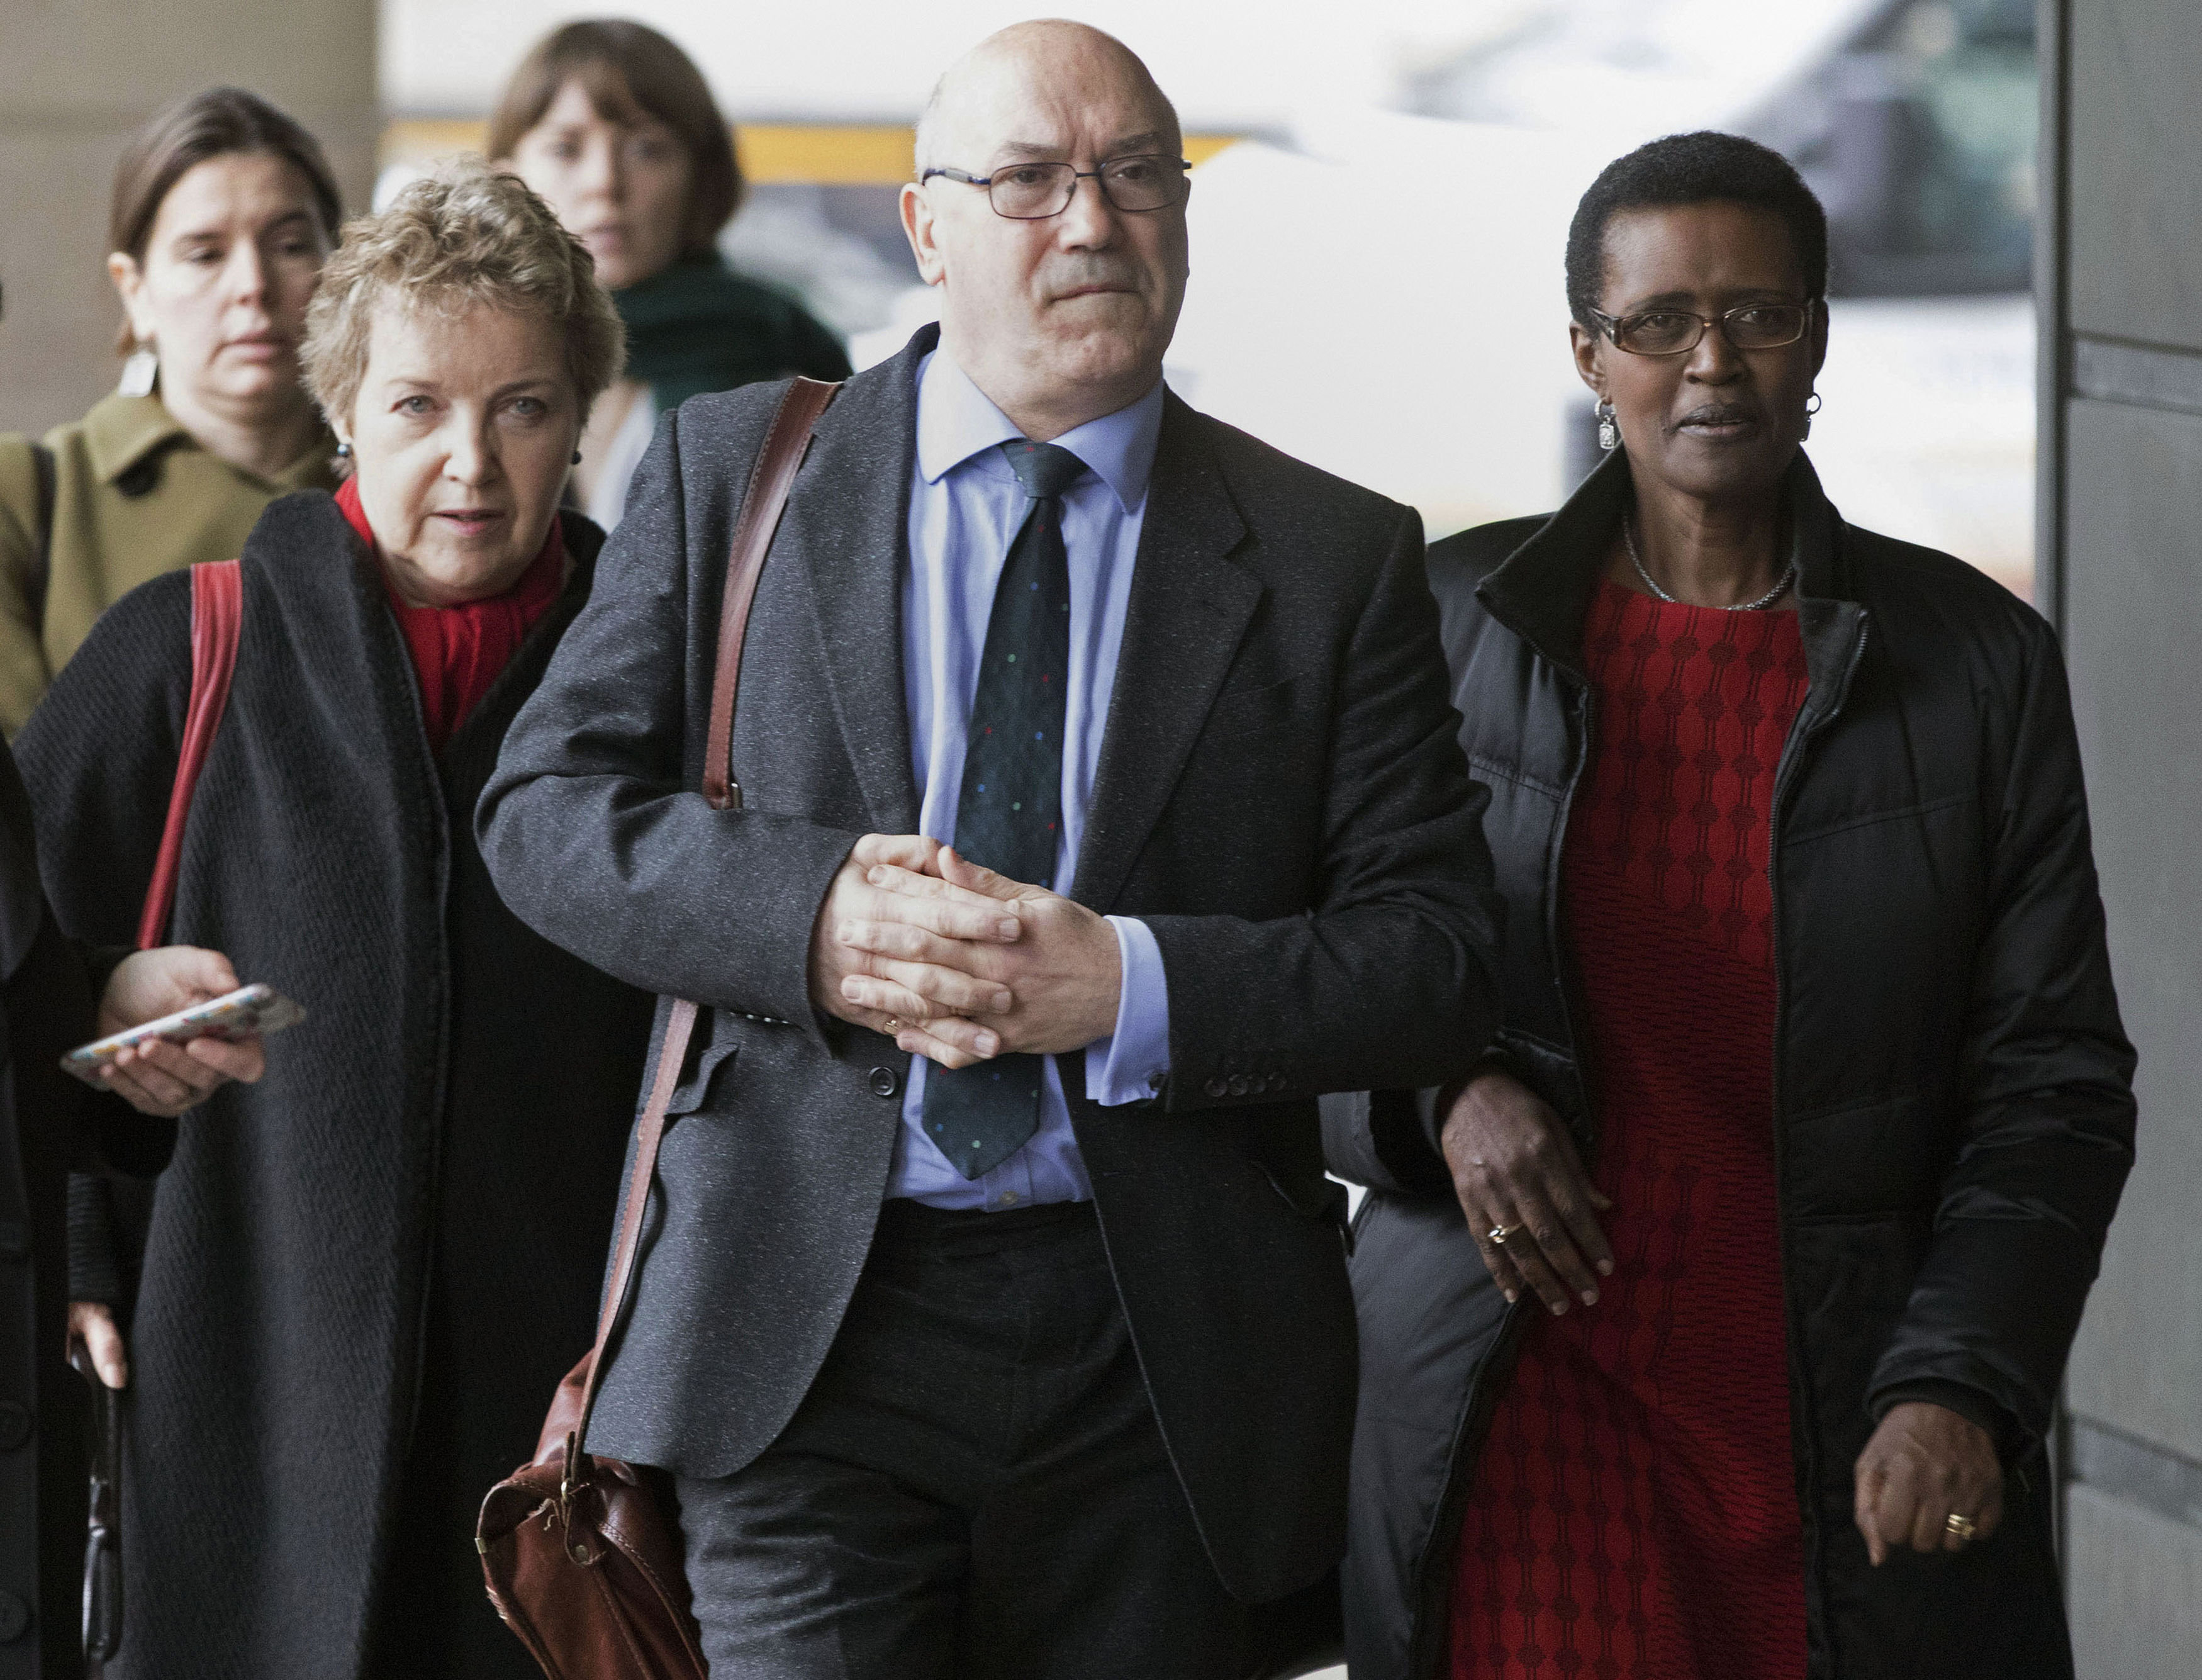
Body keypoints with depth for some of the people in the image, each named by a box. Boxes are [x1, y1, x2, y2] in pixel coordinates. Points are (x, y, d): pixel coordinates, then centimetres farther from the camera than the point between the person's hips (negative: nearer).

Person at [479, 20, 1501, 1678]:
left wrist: (1126, 988, -15)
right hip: (804, 1334, -1)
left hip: (1162, 1353, 1)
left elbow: (1438, 950, 0)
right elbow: (546, 807, 3)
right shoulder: (733, 471, 8)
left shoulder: (1338, 558, 6)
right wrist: (810, 916, -15)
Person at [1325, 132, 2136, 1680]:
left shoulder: (1974, 662, 3)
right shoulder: (1449, 624, 4)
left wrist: (1964, 1390, -10)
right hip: (1527, 1421, 0)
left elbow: (2054, 1085, 2)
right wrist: (1440, 1095, -11)